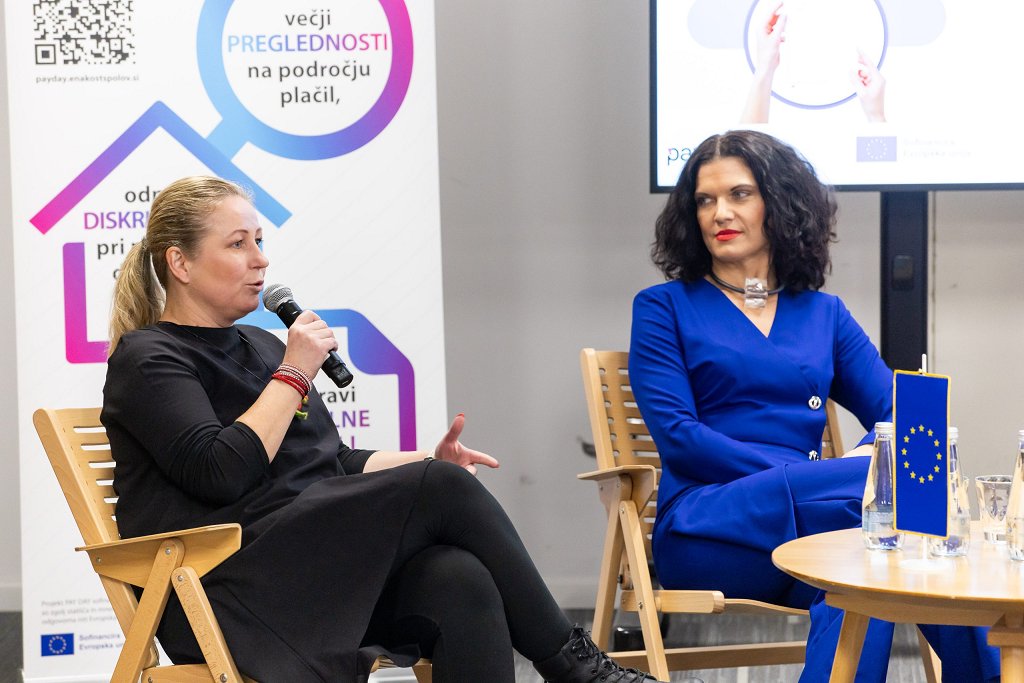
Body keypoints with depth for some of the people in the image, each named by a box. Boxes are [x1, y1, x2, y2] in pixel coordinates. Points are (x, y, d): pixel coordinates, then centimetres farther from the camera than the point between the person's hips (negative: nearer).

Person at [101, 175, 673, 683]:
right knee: (441, 489, -21)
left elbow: (336, 462, 26)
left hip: (321, 570, 7)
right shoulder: (147, 361, 0)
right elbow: (221, 472, -16)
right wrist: (293, 374, -8)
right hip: (233, 591, -7)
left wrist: (427, 463, 9)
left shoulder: (260, 346, 24)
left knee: (459, 579, -26)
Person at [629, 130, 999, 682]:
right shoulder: (665, 307, 12)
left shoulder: (824, 314, 22)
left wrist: (870, 454, -15)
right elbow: (676, 436, -3)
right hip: (706, 526, -3)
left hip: (809, 522, 3)